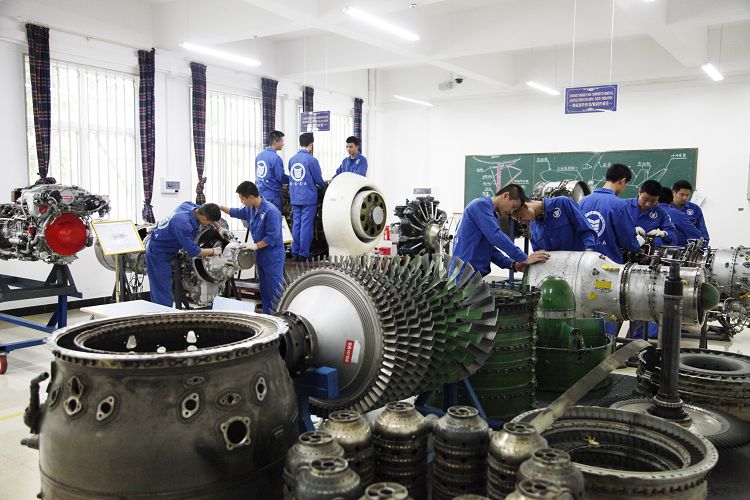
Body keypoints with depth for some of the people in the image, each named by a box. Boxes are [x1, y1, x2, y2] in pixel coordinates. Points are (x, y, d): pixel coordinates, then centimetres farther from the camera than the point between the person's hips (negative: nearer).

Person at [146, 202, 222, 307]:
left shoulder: (189, 205, -9)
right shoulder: (183, 223, -33)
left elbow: (207, 210, 15)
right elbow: (193, 251, -24)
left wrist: (219, 228, 11)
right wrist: (213, 251, -11)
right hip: (158, 254, -9)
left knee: (158, 295, 15)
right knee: (165, 299, -8)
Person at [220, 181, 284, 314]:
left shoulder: (271, 211, -23)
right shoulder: (250, 209, 5)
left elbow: (272, 237, -24)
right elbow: (237, 212, 26)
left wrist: (255, 246, -20)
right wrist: (220, 207, 20)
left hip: (273, 258, -9)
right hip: (260, 256, 9)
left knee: (275, 292, -6)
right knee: (264, 290, 17)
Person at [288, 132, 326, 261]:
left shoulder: (292, 159, 8)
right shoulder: (311, 160, -10)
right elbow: (318, 180, -5)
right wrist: (325, 184, 18)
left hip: (295, 198, 6)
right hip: (308, 198, -6)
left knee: (296, 225, 10)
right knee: (306, 226, -1)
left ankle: (295, 253, 13)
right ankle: (303, 254, 1)